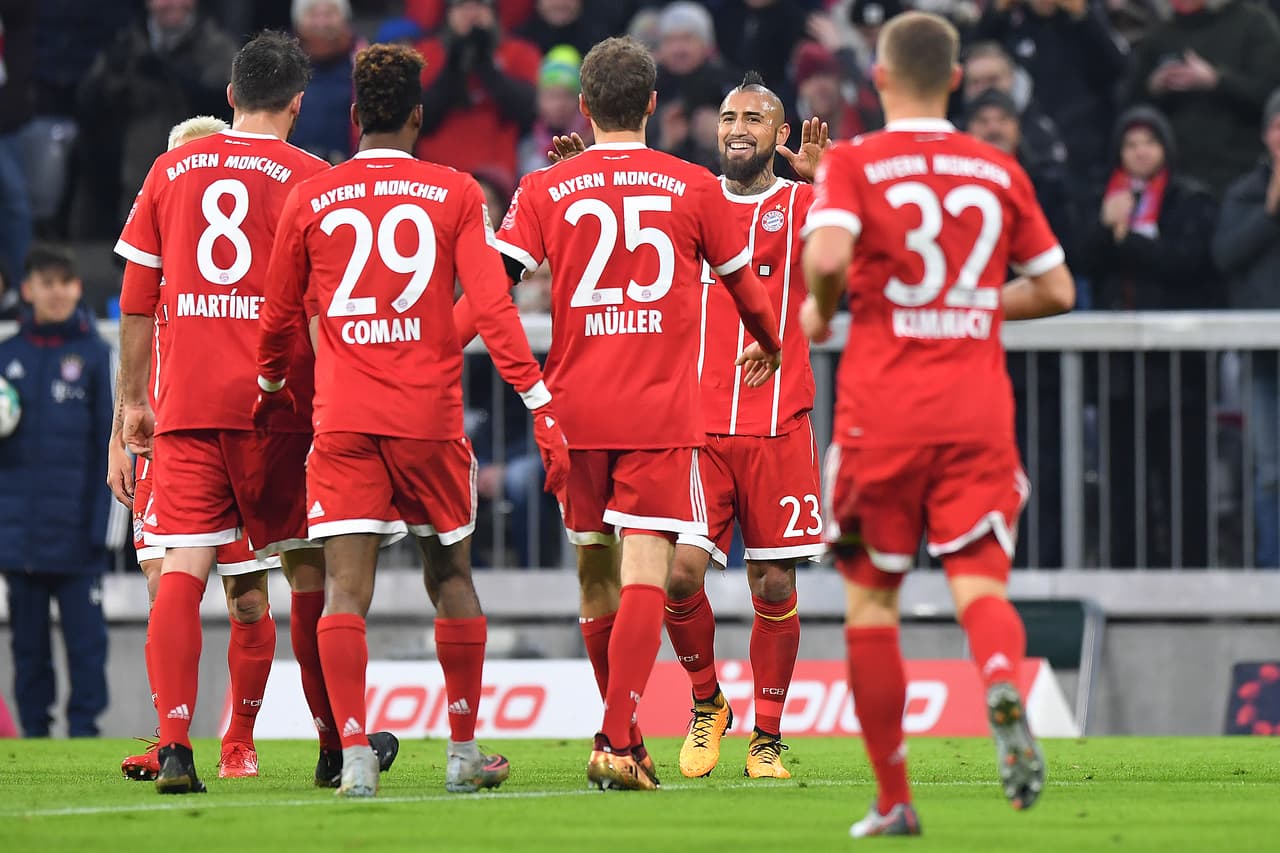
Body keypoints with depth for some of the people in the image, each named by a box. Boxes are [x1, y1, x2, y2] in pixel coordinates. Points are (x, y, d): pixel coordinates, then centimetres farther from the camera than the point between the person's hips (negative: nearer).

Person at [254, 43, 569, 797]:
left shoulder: (310, 200, 5)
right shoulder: (455, 195, 2)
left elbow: (280, 318, 16)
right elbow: (493, 309, -5)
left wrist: (273, 389, 35)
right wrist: (541, 406, -4)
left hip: (342, 420, 0)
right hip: (432, 416, 0)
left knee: (346, 588, -4)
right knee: (451, 577, 15)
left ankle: (355, 754, -16)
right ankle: (465, 753, 19)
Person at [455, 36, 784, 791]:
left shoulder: (546, 190, 3)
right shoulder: (693, 188, 3)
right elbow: (744, 284, 15)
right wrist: (770, 345, 35)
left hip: (575, 407, 2)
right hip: (663, 411, -2)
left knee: (594, 568, 14)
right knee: (645, 572, -8)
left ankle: (622, 734, 25)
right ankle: (620, 742, -21)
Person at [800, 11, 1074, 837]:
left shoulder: (852, 164, -2)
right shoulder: (1001, 171, 9)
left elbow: (828, 254, -20)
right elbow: (1056, 288, 14)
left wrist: (821, 312, 1)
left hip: (882, 412, -2)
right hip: (979, 411, 2)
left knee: (871, 598, 10)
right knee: (980, 582, -5)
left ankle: (894, 800, 11)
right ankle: (1005, 685, -41)